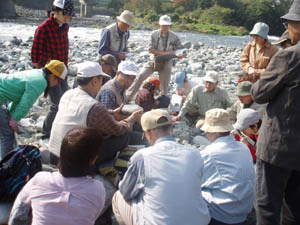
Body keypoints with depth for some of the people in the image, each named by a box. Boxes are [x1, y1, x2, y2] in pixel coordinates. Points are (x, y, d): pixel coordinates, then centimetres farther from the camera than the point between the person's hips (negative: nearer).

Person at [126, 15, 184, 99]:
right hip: (154, 61, 0)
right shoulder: (154, 34, -6)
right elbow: (151, 49, -12)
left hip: (166, 63, 0)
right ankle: (127, 97, -8)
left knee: (164, 87, 5)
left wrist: (180, 55, -23)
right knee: (141, 76, -14)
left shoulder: (174, 36, -6)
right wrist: (165, 53, -20)